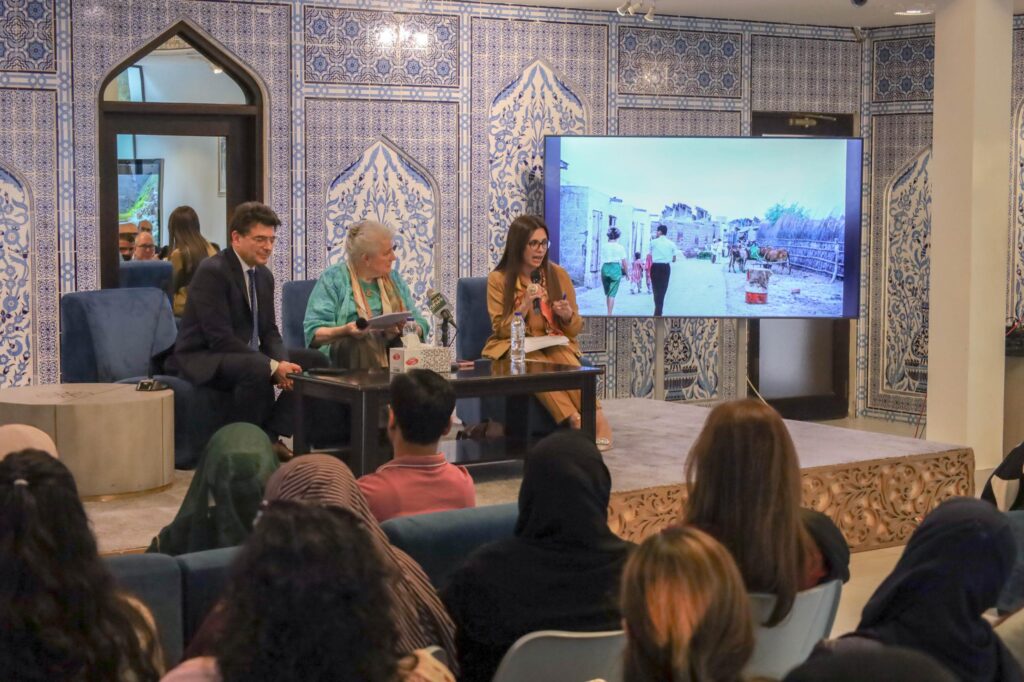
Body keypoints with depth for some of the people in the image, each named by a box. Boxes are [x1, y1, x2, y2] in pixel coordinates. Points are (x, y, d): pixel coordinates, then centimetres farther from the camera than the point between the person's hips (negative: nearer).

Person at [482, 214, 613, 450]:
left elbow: (575, 328, 10)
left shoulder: (558, 275, 5)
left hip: (554, 342, 2)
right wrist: (525, 305, -20)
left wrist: (568, 316, -14)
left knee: (566, 360, -35)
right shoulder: (498, 279, -1)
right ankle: (579, 421, -47)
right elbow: (501, 330, -5)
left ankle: (594, 419, -44)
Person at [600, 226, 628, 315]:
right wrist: (626, 272, 12)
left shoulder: (605, 246, 5)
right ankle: (609, 314, -9)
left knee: (607, 293, 16)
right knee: (612, 294, -2)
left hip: (605, 268, 3)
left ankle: (609, 313, 21)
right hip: (615, 268, -2)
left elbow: (602, 260, 2)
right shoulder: (620, 247, 0)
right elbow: (624, 261, 0)